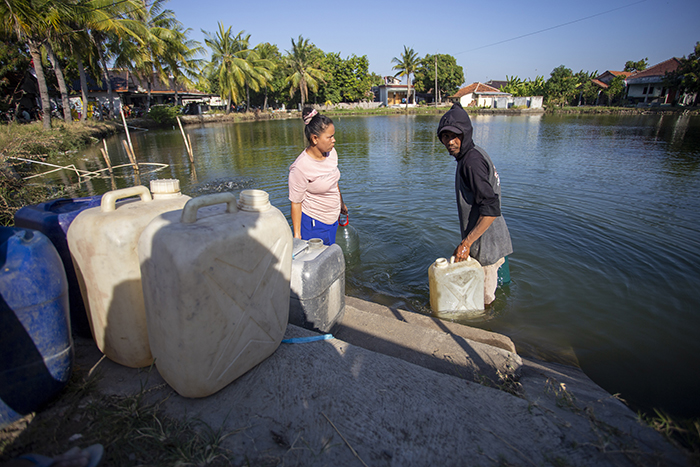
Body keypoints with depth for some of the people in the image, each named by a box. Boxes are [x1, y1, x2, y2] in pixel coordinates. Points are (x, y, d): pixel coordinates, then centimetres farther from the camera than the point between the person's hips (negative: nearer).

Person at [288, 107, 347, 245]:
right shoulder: (300, 168, -25)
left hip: (333, 219, 7)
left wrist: (341, 203, 26)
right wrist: (297, 234, -15)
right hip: (313, 224, -7)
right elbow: (296, 203, -18)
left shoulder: (331, 152, -4)